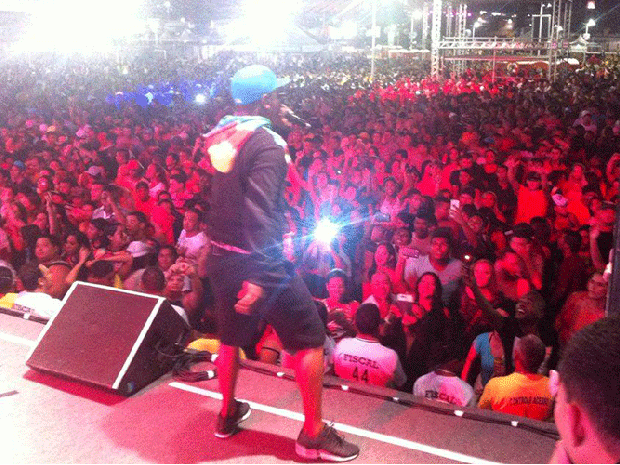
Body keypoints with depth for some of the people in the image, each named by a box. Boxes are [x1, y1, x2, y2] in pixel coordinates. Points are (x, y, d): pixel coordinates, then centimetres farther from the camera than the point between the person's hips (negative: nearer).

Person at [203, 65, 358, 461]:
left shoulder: (220, 135, 5)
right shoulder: (265, 143, -18)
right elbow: (259, 211, -27)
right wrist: (258, 277, -29)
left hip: (222, 255, 8)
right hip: (259, 259, -8)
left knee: (231, 337, 24)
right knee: (311, 339, 4)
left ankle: (229, 413, 41)